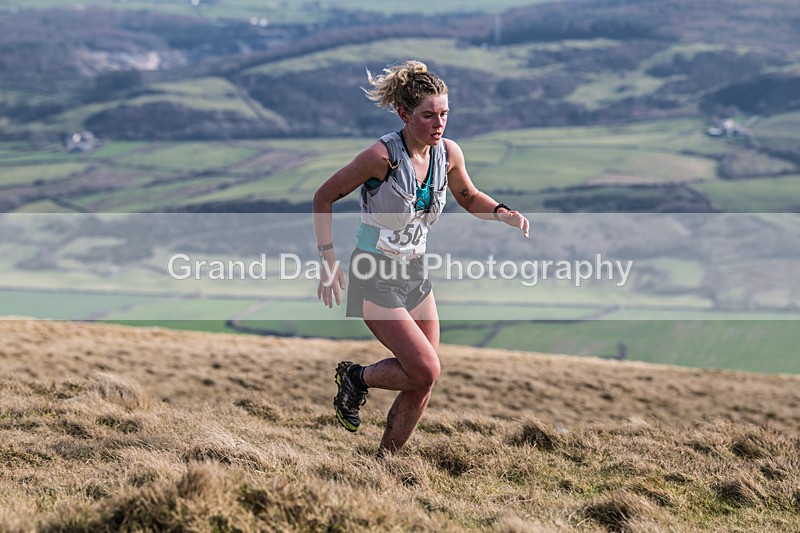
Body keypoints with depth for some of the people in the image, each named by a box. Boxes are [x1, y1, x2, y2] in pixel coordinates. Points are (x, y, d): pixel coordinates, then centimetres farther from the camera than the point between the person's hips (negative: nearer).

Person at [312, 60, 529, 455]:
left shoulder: (448, 153, -4)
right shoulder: (383, 155, -22)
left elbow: (468, 198, 16)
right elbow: (324, 197, -11)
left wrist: (502, 213, -4)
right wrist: (328, 260, -15)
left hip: (415, 274, 6)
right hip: (375, 277, -6)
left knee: (422, 386, 4)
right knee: (426, 370, -15)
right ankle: (356, 378, 12)